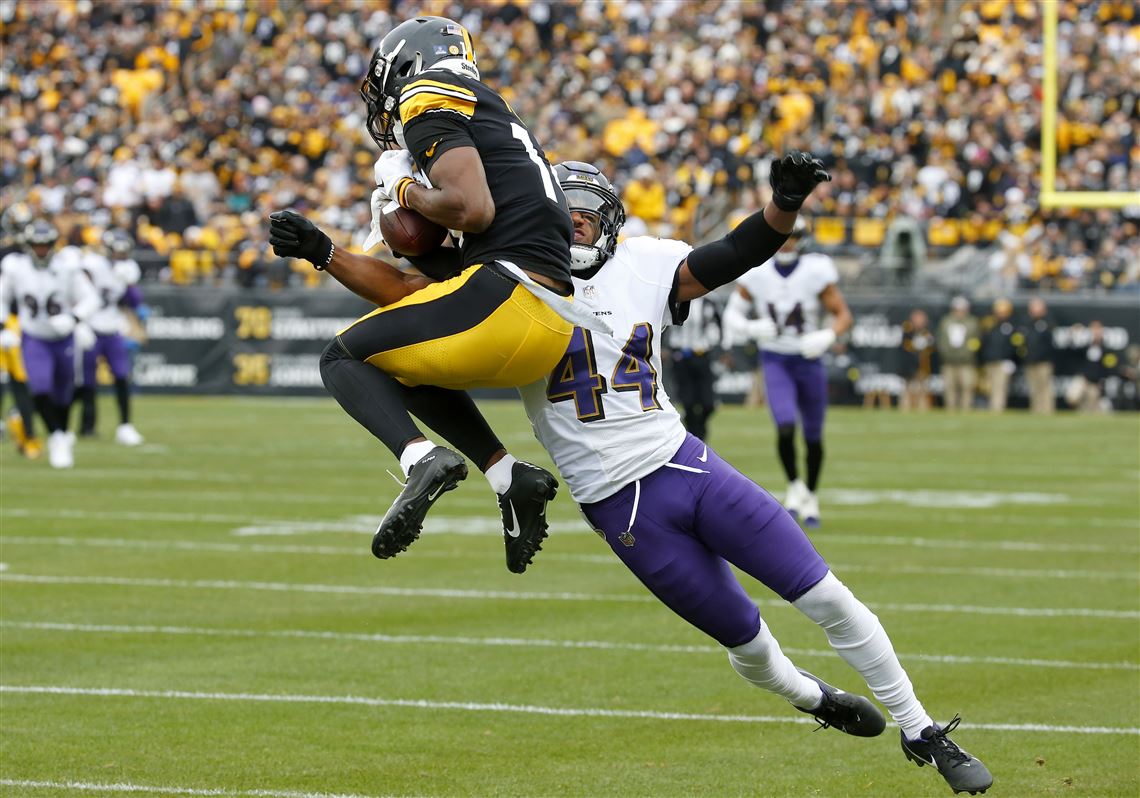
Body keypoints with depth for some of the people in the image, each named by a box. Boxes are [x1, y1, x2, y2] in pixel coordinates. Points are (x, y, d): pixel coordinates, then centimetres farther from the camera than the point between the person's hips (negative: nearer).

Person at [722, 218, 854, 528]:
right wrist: (750, 327, -17)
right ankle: (795, 487, 4)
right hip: (775, 360, 0)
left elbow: (844, 316, -7)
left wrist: (827, 337, -27)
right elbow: (733, 311, 4)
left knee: (813, 437, 10)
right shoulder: (757, 273, -7)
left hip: (809, 360, 0)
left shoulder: (816, 273, -12)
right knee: (786, 428, -19)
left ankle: (811, 496, 31)